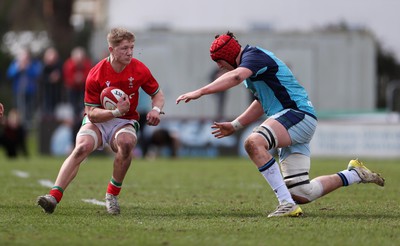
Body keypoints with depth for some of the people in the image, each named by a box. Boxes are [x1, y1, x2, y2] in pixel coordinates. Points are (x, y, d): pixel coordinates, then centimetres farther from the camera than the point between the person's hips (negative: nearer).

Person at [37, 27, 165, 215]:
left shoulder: (139, 70, -7)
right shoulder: (96, 75, -15)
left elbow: (158, 94, 9)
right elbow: (91, 114, -15)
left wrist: (156, 109, -13)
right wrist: (116, 111, -31)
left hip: (125, 122, 1)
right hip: (97, 122, -1)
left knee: (126, 143, -34)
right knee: (82, 147, -31)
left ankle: (112, 194, -15)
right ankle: (54, 196, -40)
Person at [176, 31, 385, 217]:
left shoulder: (253, 55, -8)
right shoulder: (252, 62, 24)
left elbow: (236, 77, -29)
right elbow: (262, 103, 36)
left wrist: (199, 92, -33)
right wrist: (235, 125, 31)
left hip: (297, 114, -10)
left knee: (254, 142, -33)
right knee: (300, 194, 4)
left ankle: (287, 203, -35)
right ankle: (354, 174, 20)